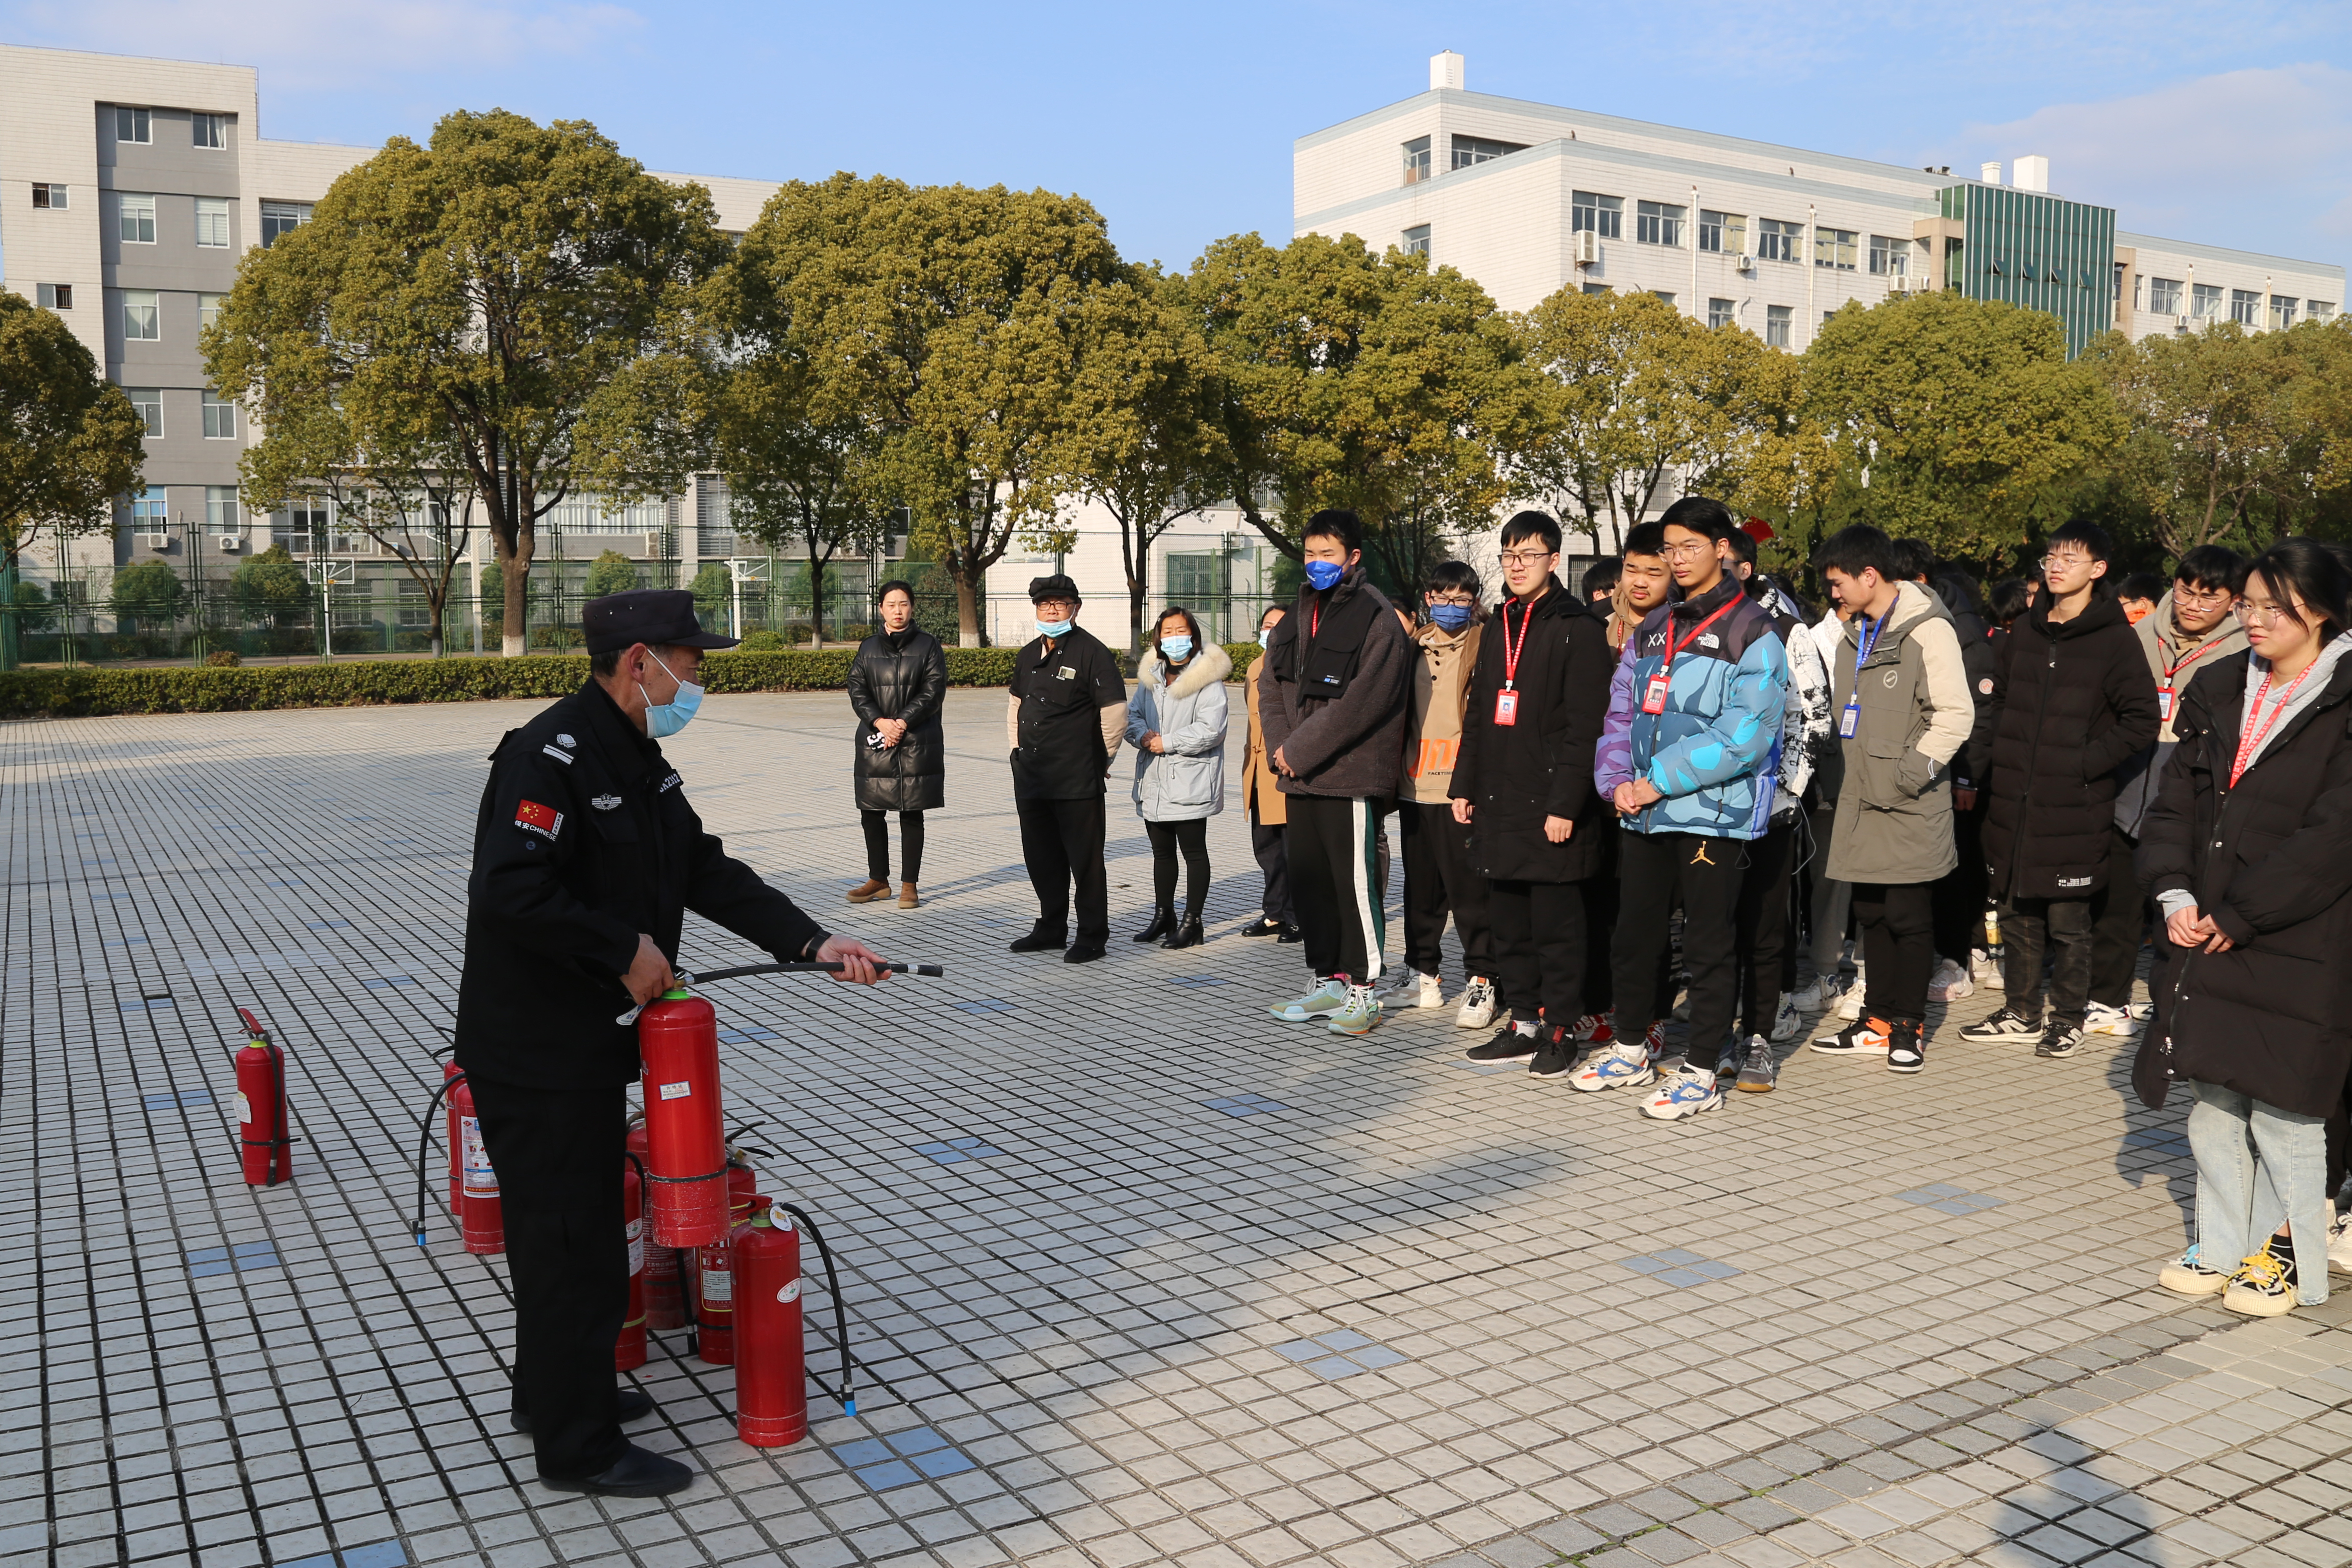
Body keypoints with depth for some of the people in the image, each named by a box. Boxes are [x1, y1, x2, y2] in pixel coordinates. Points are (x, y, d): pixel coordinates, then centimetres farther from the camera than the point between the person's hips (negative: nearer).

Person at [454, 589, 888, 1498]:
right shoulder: (550, 757, -21)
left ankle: (556, 1392, 39)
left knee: (582, 1222, 21)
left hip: (590, 1041, 10)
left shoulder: (637, 760, 11)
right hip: (532, 1051, -10)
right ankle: (578, 1447, 14)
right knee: (567, 1236, 0)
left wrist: (813, 942, 2)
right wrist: (626, 950, -23)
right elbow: (513, 887, -32)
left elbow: (706, 870, 10)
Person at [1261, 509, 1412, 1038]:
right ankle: (1328, 982, 23)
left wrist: (1299, 750, -14)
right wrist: (1281, 746, -1)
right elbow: (1275, 690, 16)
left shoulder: (1376, 619, -9)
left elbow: (1359, 703, -17)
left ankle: (1362, 990, 6)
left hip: (1350, 776, -8)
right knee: (1308, 883, 12)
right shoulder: (1298, 617, 16)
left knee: (1355, 884, -4)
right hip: (1300, 777, 8)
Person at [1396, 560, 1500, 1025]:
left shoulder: (1484, 647, -3)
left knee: (1469, 889, -3)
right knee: (1421, 887, 13)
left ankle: (1480, 981, 6)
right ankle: (1422, 975, 24)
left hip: (1462, 790, -6)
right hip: (1415, 787, 6)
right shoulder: (1413, 648, 14)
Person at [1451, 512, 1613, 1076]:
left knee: (1556, 924, -1)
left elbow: (1585, 728, -14)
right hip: (1499, 806, 8)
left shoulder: (1578, 630, -7)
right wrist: (1466, 786, 16)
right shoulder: (1501, 629, 17)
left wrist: (1565, 804, -18)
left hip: (1550, 808, -7)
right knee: (1509, 923, 12)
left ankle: (1560, 1030, 9)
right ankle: (1523, 1023, 22)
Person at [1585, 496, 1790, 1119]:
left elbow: (1745, 733, -16)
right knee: (1633, 937, 14)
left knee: (1707, 946, 1)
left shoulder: (1752, 634, -6)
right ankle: (1631, 1051, 29)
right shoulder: (1651, 630, 15)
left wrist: (1660, 780, -16)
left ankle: (1700, 1073, 11)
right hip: (1644, 812, 7)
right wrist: (1618, 780, -4)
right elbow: (1621, 712, 14)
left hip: (1713, 812, -6)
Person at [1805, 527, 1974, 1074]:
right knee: (1870, 913, 12)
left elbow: (1956, 713, -15)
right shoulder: (1858, 632, 16)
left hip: (1910, 804, -8)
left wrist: (1914, 768, -17)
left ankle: (1909, 1026, 12)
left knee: (1909, 916, 0)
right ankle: (1879, 1020, 21)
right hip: (1863, 797, 8)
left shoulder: (1928, 629, -11)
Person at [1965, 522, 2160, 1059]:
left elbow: (2141, 722, -7)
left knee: (2068, 921, 2)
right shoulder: (2025, 631, 11)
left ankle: (2069, 1019, 16)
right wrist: (2004, 753, 11)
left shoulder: (2114, 638, -5)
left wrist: (2085, 763, -13)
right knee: (2017, 913, 13)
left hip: (2074, 808, -5)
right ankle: (2021, 1012, 24)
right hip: (2014, 804, 5)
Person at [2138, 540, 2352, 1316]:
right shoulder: (2219, 688, 9)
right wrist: (2175, 894, -6)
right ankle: (2222, 1246, 23)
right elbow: (2174, 800, 8)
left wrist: (2237, 916, -15)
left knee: (2281, 1100, 1)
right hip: (2205, 934, 6)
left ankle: (2285, 1255, 17)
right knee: (2211, 1094, 11)